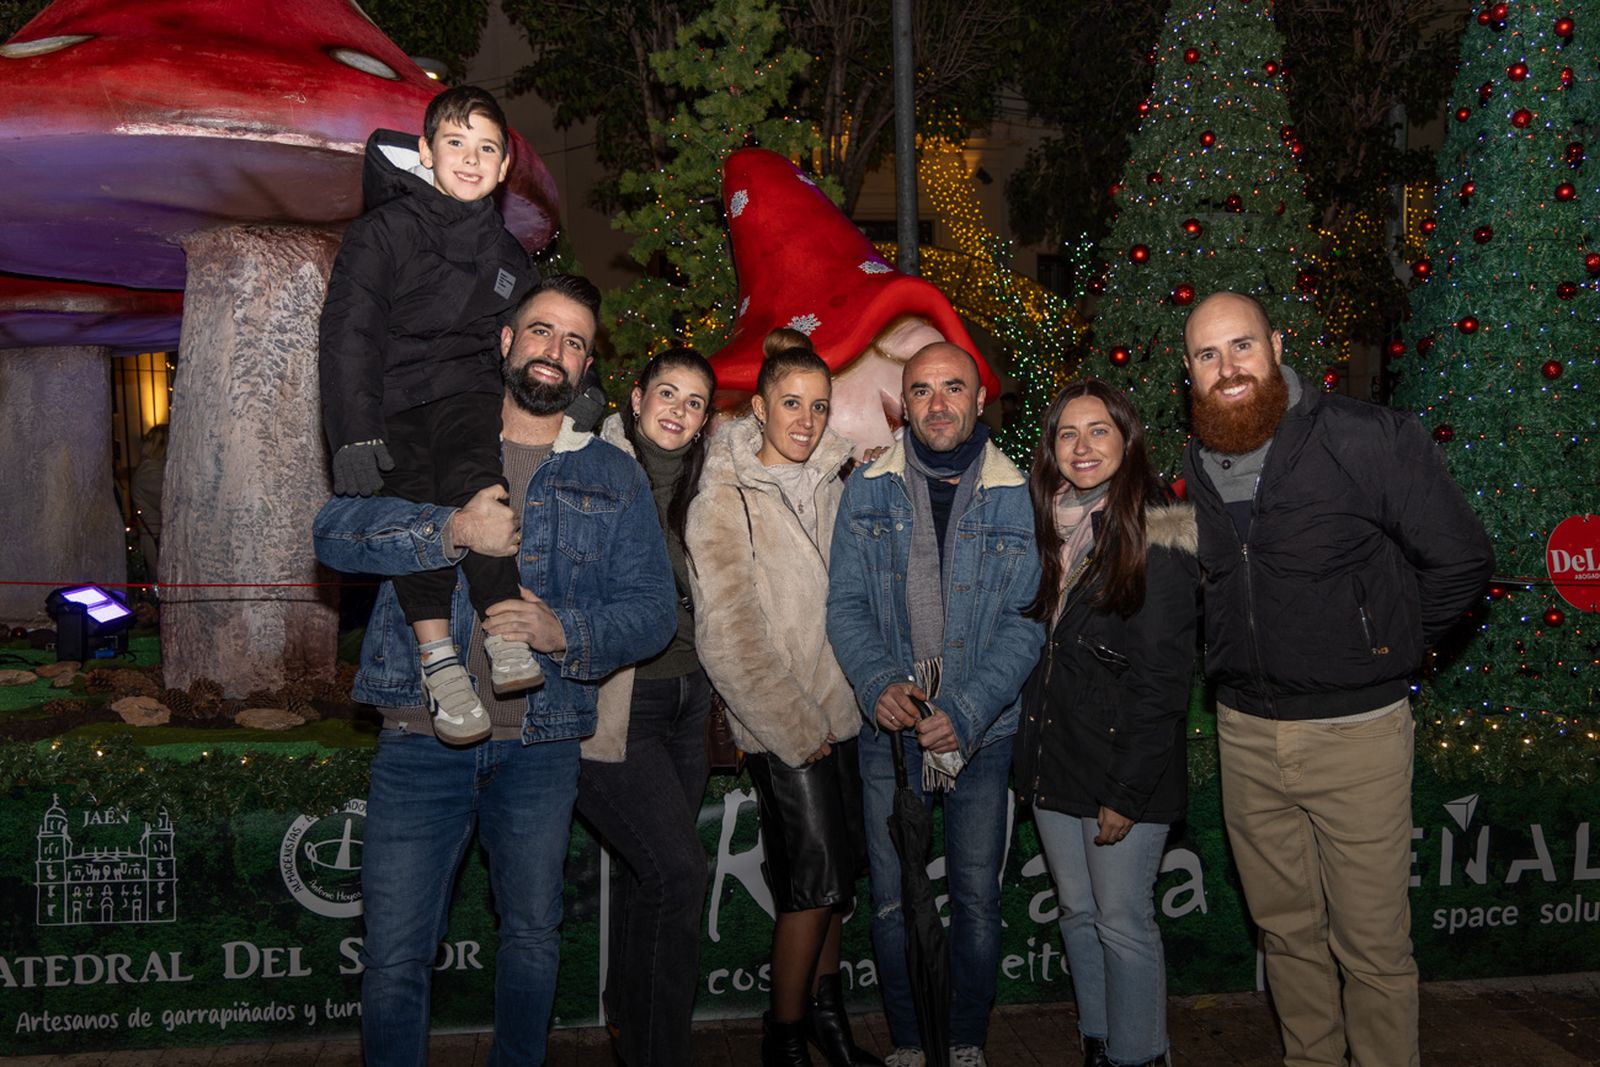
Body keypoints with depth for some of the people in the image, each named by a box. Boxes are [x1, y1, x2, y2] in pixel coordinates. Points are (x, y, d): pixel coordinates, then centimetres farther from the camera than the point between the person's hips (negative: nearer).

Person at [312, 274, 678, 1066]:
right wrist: (451, 530, -22)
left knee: (534, 938, 16)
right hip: (421, 741, -1)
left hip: (540, 748, 2)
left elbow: (654, 608, 1)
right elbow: (336, 529, -8)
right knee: (395, 956, 2)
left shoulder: (614, 479, 8)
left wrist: (564, 631, -17)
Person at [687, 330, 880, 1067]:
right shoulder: (724, 500, -9)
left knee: (839, 868, 12)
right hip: (779, 724, -6)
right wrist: (796, 727, -12)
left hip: (838, 710, 6)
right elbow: (728, 637, -12)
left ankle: (826, 1006, 31)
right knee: (818, 870, -6)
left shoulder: (829, 484, 8)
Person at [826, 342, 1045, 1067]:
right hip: (890, 732, 1)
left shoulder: (1018, 498, -1)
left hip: (983, 733, 0)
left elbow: (1026, 620, -6)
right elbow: (845, 603, 1)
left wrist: (966, 712, -17)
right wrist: (879, 683, -16)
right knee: (891, 902, 7)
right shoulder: (869, 491, 3)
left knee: (977, 899, 7)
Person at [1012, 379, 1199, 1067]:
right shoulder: (1051, 527, 7)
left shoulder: (1157, 541, -13)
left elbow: (1162, 682, -14)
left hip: (1123, 766, -6)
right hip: (1052, 758, 6)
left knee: (1122, 923, 3)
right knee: (1077, 913, 16)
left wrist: (1127, 793, -16)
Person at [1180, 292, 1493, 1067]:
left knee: (1372, 943, 4)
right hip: (1245, 733, 5)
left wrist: (1385, 648, -2)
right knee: (1285, 927, 18)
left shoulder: (1369, 440, -12)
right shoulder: (1194, 466, 4)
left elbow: (1461, 559, -7)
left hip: (1355, 731, -5)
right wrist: (1238, 657, 9)